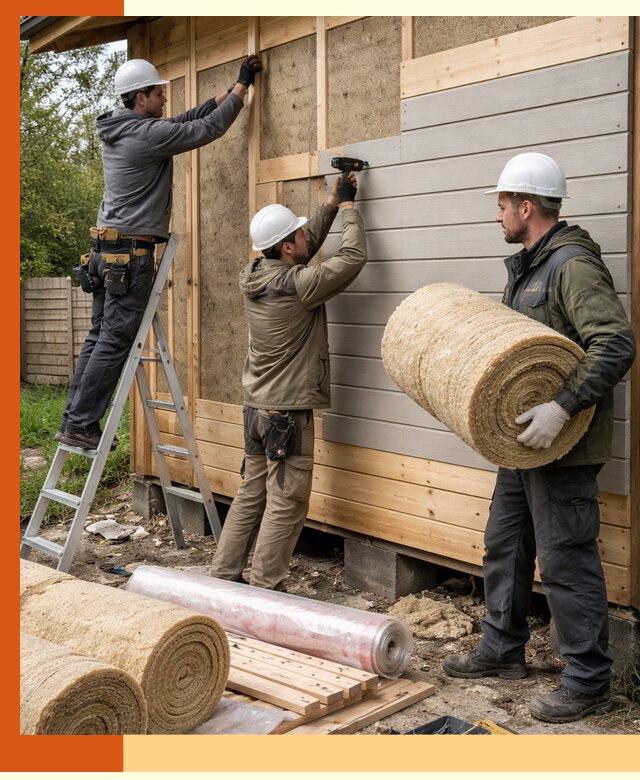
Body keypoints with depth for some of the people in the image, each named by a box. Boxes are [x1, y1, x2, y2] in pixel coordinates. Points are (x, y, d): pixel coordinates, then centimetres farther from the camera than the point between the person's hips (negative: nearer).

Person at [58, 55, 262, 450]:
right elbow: (207, 129, -7)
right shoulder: (147, 133, -13)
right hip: (132, 253, -10)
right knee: (115, 343, -6)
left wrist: (231, 90, 23)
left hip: (107, 251, 10)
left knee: (100, 337, 12)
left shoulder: (118, 131, 15)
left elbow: (186, 121, 22)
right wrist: (242, 86, 6)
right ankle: (81, 425, -3)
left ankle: (74, 420, 15)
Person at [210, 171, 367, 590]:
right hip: (288, 411, -9)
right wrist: (347, 206, 3)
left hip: (257, 406, 9)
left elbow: (307, 247, 19)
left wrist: (332, 204, 17)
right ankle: (264, 589, 4)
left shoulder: (254, 276, 4)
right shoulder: (297, 285, -19)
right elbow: (354, 256, -11)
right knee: (286, 504, -1)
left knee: (251, 495, 16)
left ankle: (224, 575, 22)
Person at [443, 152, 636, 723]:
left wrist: (563, 408, -35)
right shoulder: (527, 267, 14)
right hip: (525, 440, 10)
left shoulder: (574, 266, -18)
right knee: (505, 545, 18)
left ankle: (588, 684, 12)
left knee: (565, 560, -2)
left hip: (564, 446, -10)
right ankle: (503, 649, 35)